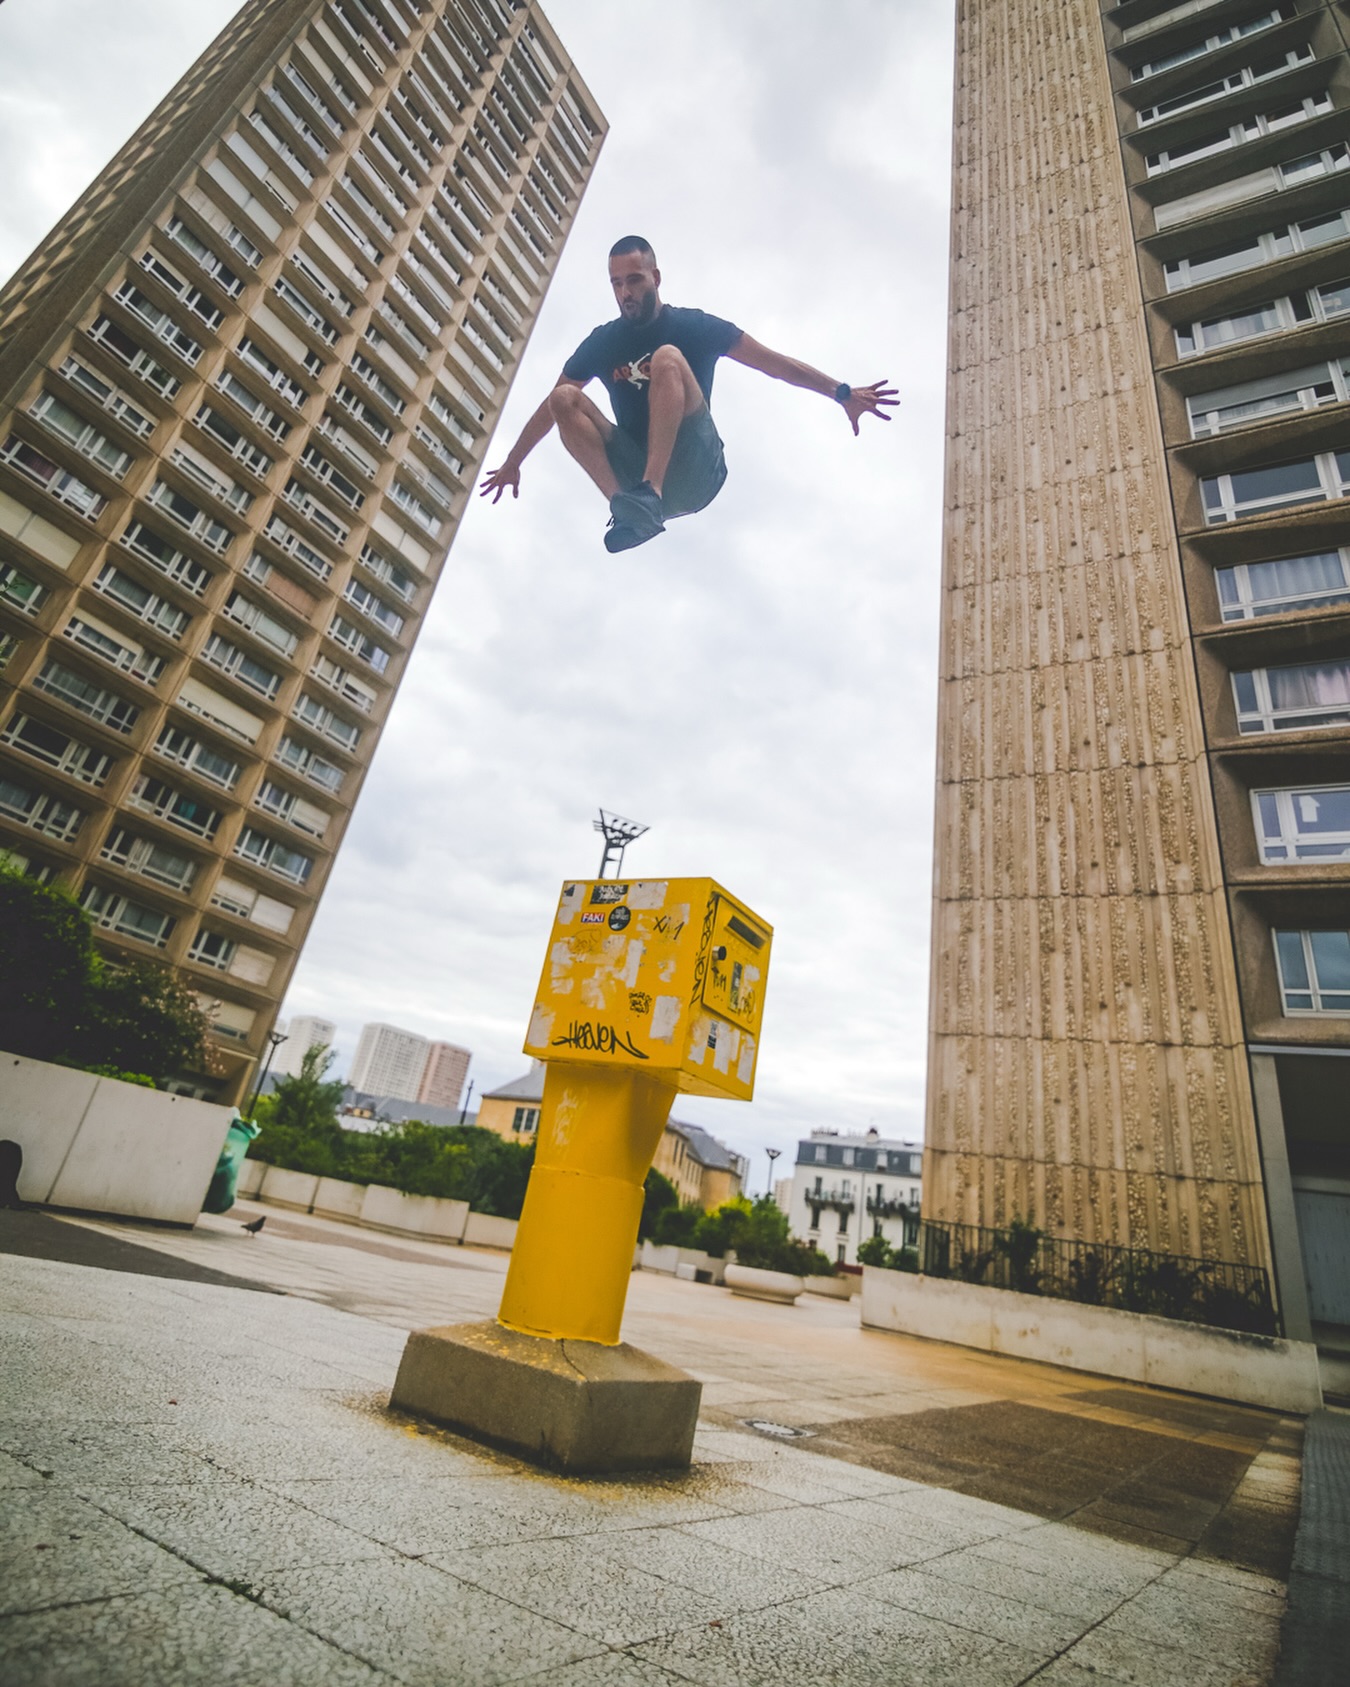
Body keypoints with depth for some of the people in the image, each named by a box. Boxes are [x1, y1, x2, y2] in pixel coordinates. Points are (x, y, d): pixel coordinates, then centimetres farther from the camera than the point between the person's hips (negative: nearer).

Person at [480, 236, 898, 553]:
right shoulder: (602, 342, 11)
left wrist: (843, 393, -8)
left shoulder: (693, 327, 4)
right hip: (636, 474, 3)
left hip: (696, 474, -3)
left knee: (667, 358, -24)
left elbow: (776, 364, 1)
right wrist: (512, 463, 27)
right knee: (565, 399, -14)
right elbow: (550, 406, 21)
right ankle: (627, 506, -33)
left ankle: (649, 495, -43)